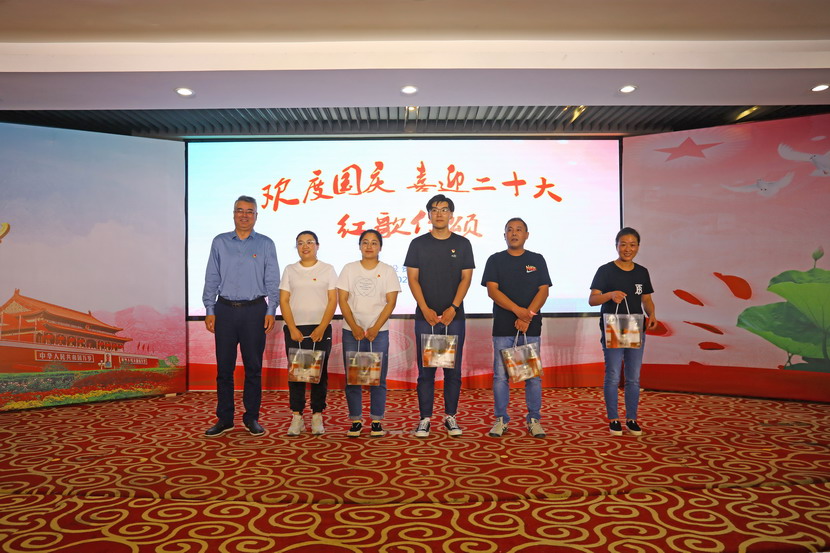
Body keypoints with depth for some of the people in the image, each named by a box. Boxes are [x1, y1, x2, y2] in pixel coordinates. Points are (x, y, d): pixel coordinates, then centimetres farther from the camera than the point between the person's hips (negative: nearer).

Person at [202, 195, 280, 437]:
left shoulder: (265, 244, 6)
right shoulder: (220, 242, 9)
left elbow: (272, 281, 3)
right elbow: (211, 279, 9)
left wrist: (271, 312, -6)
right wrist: (209, 310, 1)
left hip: (254, 310, -1)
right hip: (225, 310, 1)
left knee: (253, 367, 4)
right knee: (224, 366, 4)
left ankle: (252, 418, 15)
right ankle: (224, 419, 14)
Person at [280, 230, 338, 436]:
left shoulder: (327, 269, 6)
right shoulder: (290, 270, 10)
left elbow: (333, 300, 0)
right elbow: (283, 301, 4)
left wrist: (322, 328, -10)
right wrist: (292, 328, -7)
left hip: (320, 329, -1)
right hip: (294, 329, 1)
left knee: (319, 372, 1)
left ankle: (317, 416, 9)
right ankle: (297, 417, 7)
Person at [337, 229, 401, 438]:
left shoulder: (388, 271, 4)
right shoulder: (349, 269, 7)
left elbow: (391, 303, -3)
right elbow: (342, 300, 1)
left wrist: (375, 328, -13)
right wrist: (354, 327, -11)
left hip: (379, 332, -1)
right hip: (352, 331, 1)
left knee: (378, 378, 1)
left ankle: (377, 421, 12)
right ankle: (355, 421, 13)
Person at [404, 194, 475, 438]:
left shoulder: (462, 244, 7)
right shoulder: (418, 243, 5)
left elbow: (466, 278, 2)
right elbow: (413, 278, 1)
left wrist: (453, 308, -10)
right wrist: (426, 309, -11)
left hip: (454, 316, 1)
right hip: (425, 317, 0)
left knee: (453, 369, 5)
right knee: (426, 369, 3)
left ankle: (450, 416, 17)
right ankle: (425, 418, 11)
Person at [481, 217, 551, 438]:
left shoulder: (537, 260, 10)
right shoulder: (495, 260, 8)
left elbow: (543, 291, 2)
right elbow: (492, 290, -3)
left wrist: (527, 316, -11)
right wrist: (517, 310, -16)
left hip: (531, 327, 1)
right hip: (503, 327, 0)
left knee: (533, 375, 2)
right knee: (500, 374, 1)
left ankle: (534, 420, 12)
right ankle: (501, 419, 11)